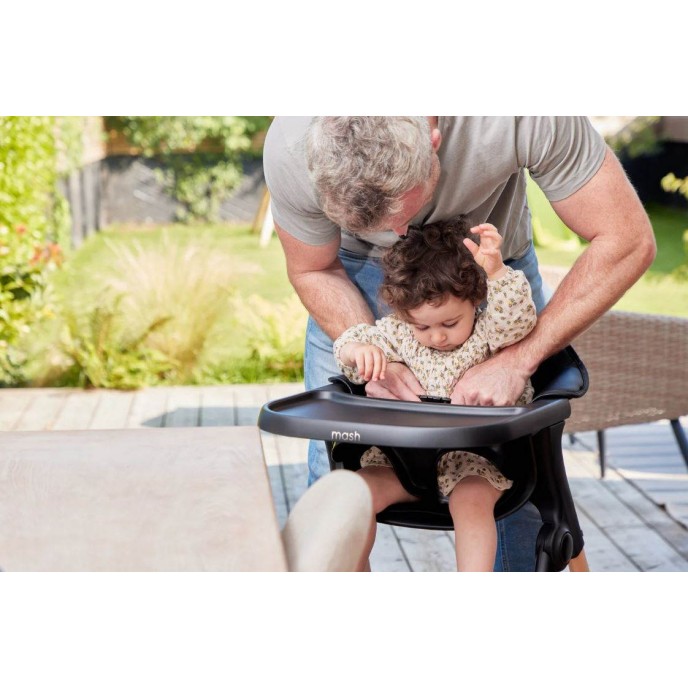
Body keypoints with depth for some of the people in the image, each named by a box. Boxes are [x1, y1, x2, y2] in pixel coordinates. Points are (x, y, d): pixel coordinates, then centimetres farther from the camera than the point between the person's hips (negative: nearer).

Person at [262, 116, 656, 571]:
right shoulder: (291, 149, -34)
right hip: (360, 267, 1)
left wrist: (517, 361, -36)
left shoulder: (525, 119, -41)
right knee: (333, 465, -2)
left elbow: (627, 241, -31)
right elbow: (312, 270, -13)